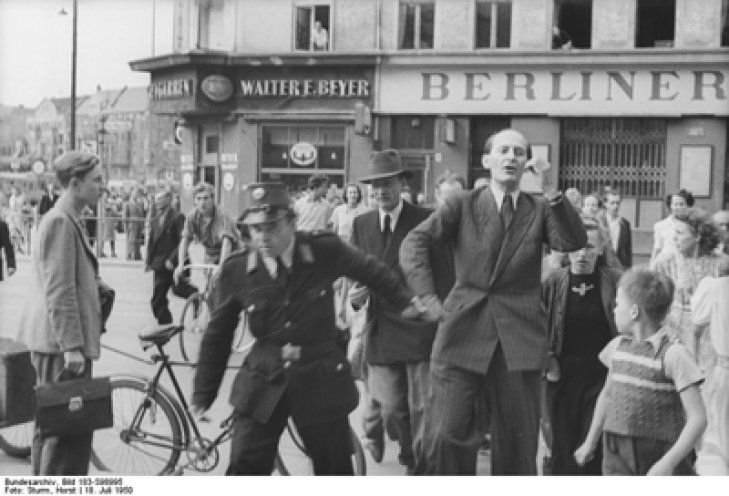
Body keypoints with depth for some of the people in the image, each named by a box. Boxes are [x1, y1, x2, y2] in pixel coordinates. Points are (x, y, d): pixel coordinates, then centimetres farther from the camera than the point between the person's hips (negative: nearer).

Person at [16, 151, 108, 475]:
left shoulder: (67, 220, 16)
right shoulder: (60, 222, -16)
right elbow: (58, 291, -21)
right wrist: (72, 346, -22)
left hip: (55, 343, 11)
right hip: (61, 344, -11)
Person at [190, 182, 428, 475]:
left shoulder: (326, 251, -11)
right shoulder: (236, 270, -7)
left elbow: (372, 271, 10)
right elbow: (217, 337, 4)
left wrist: (405, 301, 16)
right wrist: (203, 395, 8)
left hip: (320, 382, 0)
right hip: (262, 384, 1)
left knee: (335, 470, 11)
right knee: (244, 470, -4)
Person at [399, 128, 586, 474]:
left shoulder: (539, 210, 9)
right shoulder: (462, 206, 5)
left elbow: (574, 242, -8)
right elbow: (414, 242, -5)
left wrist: (553, 194, -19)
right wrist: (427, 296, -16)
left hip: (518, 338, 1)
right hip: (463, 332, -1)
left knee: (517, 440, 8)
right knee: (445, 436, -6)